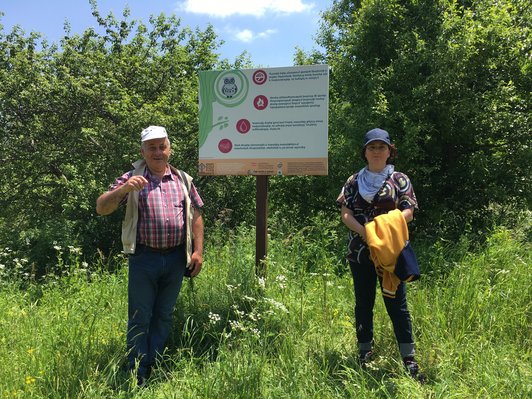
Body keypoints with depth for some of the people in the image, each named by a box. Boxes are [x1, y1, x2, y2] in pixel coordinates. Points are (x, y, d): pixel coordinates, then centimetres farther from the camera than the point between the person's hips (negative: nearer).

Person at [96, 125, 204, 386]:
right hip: (144, 258, -3)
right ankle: (137, 375, 20)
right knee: (139, 318, 6)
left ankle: (155, 369, 30)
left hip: (175, 258, 3)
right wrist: (123, 189, -23)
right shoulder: (132, 179, 1)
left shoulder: (183, 180, 9)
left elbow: (196, 216, 11)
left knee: (164, 316, 14)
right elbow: (101, 208, -6)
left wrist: (198, 251, 3)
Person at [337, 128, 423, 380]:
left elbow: (408, 212, -3)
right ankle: (364, 354, 23)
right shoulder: (354, 181, 7)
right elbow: (346, 214, 0)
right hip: (360, 250, 2)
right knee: (363, 303, 10)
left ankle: (409, 359, 7)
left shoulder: (399, 180, 4)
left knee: (396, 303, -1)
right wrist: (363, 230, -18)